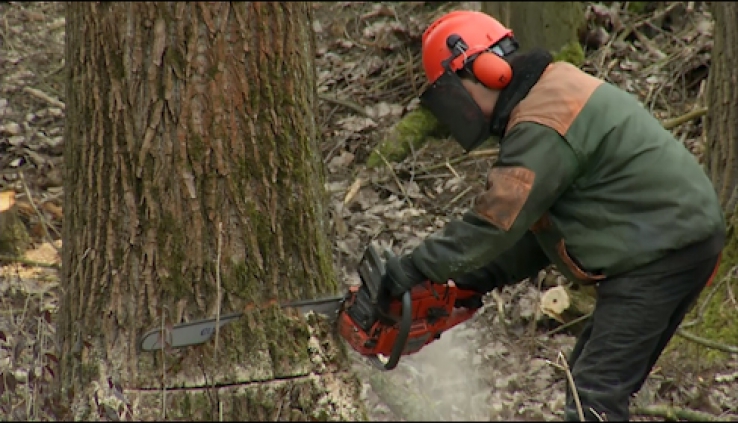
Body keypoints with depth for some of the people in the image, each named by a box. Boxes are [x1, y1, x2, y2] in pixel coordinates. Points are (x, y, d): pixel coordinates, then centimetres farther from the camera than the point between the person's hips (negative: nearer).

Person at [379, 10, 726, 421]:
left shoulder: (541, 125, -18)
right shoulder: (554, 91, 16)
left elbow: (498, 219, -21)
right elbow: (535, 225, 17)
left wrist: (416, 267, -14)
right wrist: (476, 279, 9)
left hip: (664, 248, -11)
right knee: (592, 378, 13)